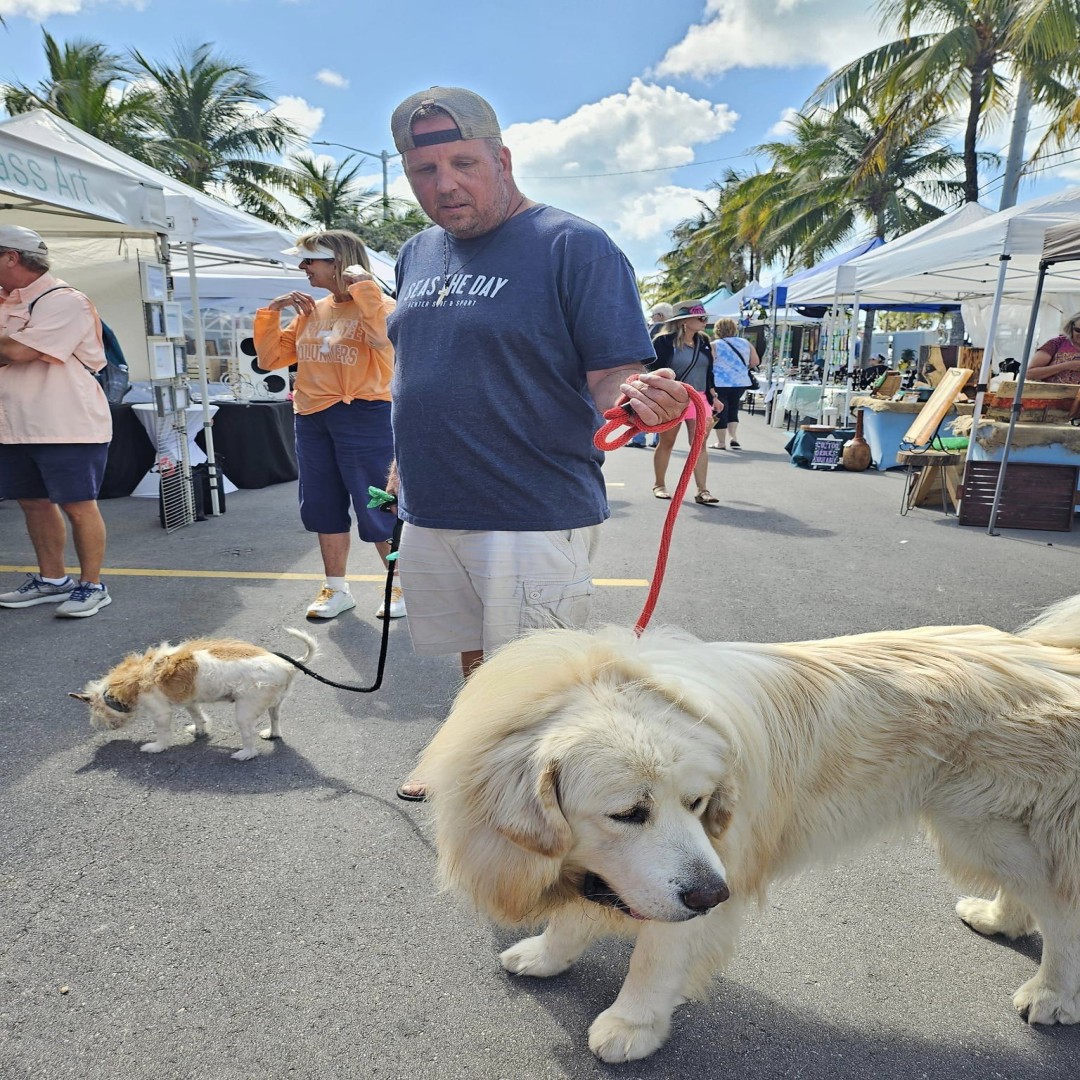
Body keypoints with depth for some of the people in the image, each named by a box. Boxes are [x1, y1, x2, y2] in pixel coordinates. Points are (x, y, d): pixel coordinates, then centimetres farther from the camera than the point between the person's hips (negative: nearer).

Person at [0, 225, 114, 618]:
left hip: (68, 427, -9)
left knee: (78, 507, -1)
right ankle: (51, 580, 27)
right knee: (34, 502, 14)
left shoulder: (63, 301, -12)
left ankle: (92, 586, 9)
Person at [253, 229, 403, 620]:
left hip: (363, 416, -7)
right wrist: (270, 313, 5)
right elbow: (270, 358, 16)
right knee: (323, 506, 13)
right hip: (311, 419, 8)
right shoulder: (311, 311, 14)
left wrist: (363, 284, -22)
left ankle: (405, 587, 15)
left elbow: (384, 337, -30)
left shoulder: (378, 306, -5)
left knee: (375, 507, -2)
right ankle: (336, 589, 28)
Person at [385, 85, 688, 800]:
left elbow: (611, 375, -13)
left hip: (534, 518, -6)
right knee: (476, 659, 22)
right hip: (431, 513, 7)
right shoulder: (418, 254, 13)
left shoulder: (574, 246, -8)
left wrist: (634, 394, -35)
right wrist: (401, 469, 22)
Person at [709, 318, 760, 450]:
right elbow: (756, 361, 11)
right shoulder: (745, 343, 8)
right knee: (733, 410, 19)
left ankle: (721, 442, 8)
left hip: (720, 383, -5)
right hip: (740, 382, 5)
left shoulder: (714, 345, -5)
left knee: (720, 412, 5)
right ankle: (733, 438, 7)